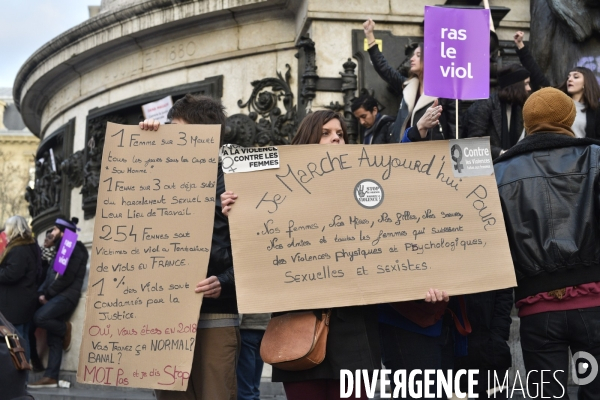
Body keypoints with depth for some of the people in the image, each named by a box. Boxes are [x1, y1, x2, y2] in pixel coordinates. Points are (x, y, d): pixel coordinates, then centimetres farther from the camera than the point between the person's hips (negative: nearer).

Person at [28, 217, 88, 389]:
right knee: (53, 339, 4)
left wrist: (47, 294, -10)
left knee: (39, 318, -28)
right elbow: (51, 275, 20)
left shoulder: (74, 249, -8)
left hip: (66, 296, -9)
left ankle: (64, 328, -3)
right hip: (57, 297, 9)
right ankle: (51, 377, 3)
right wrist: (42, 292, 3)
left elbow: (67, 277, -17)